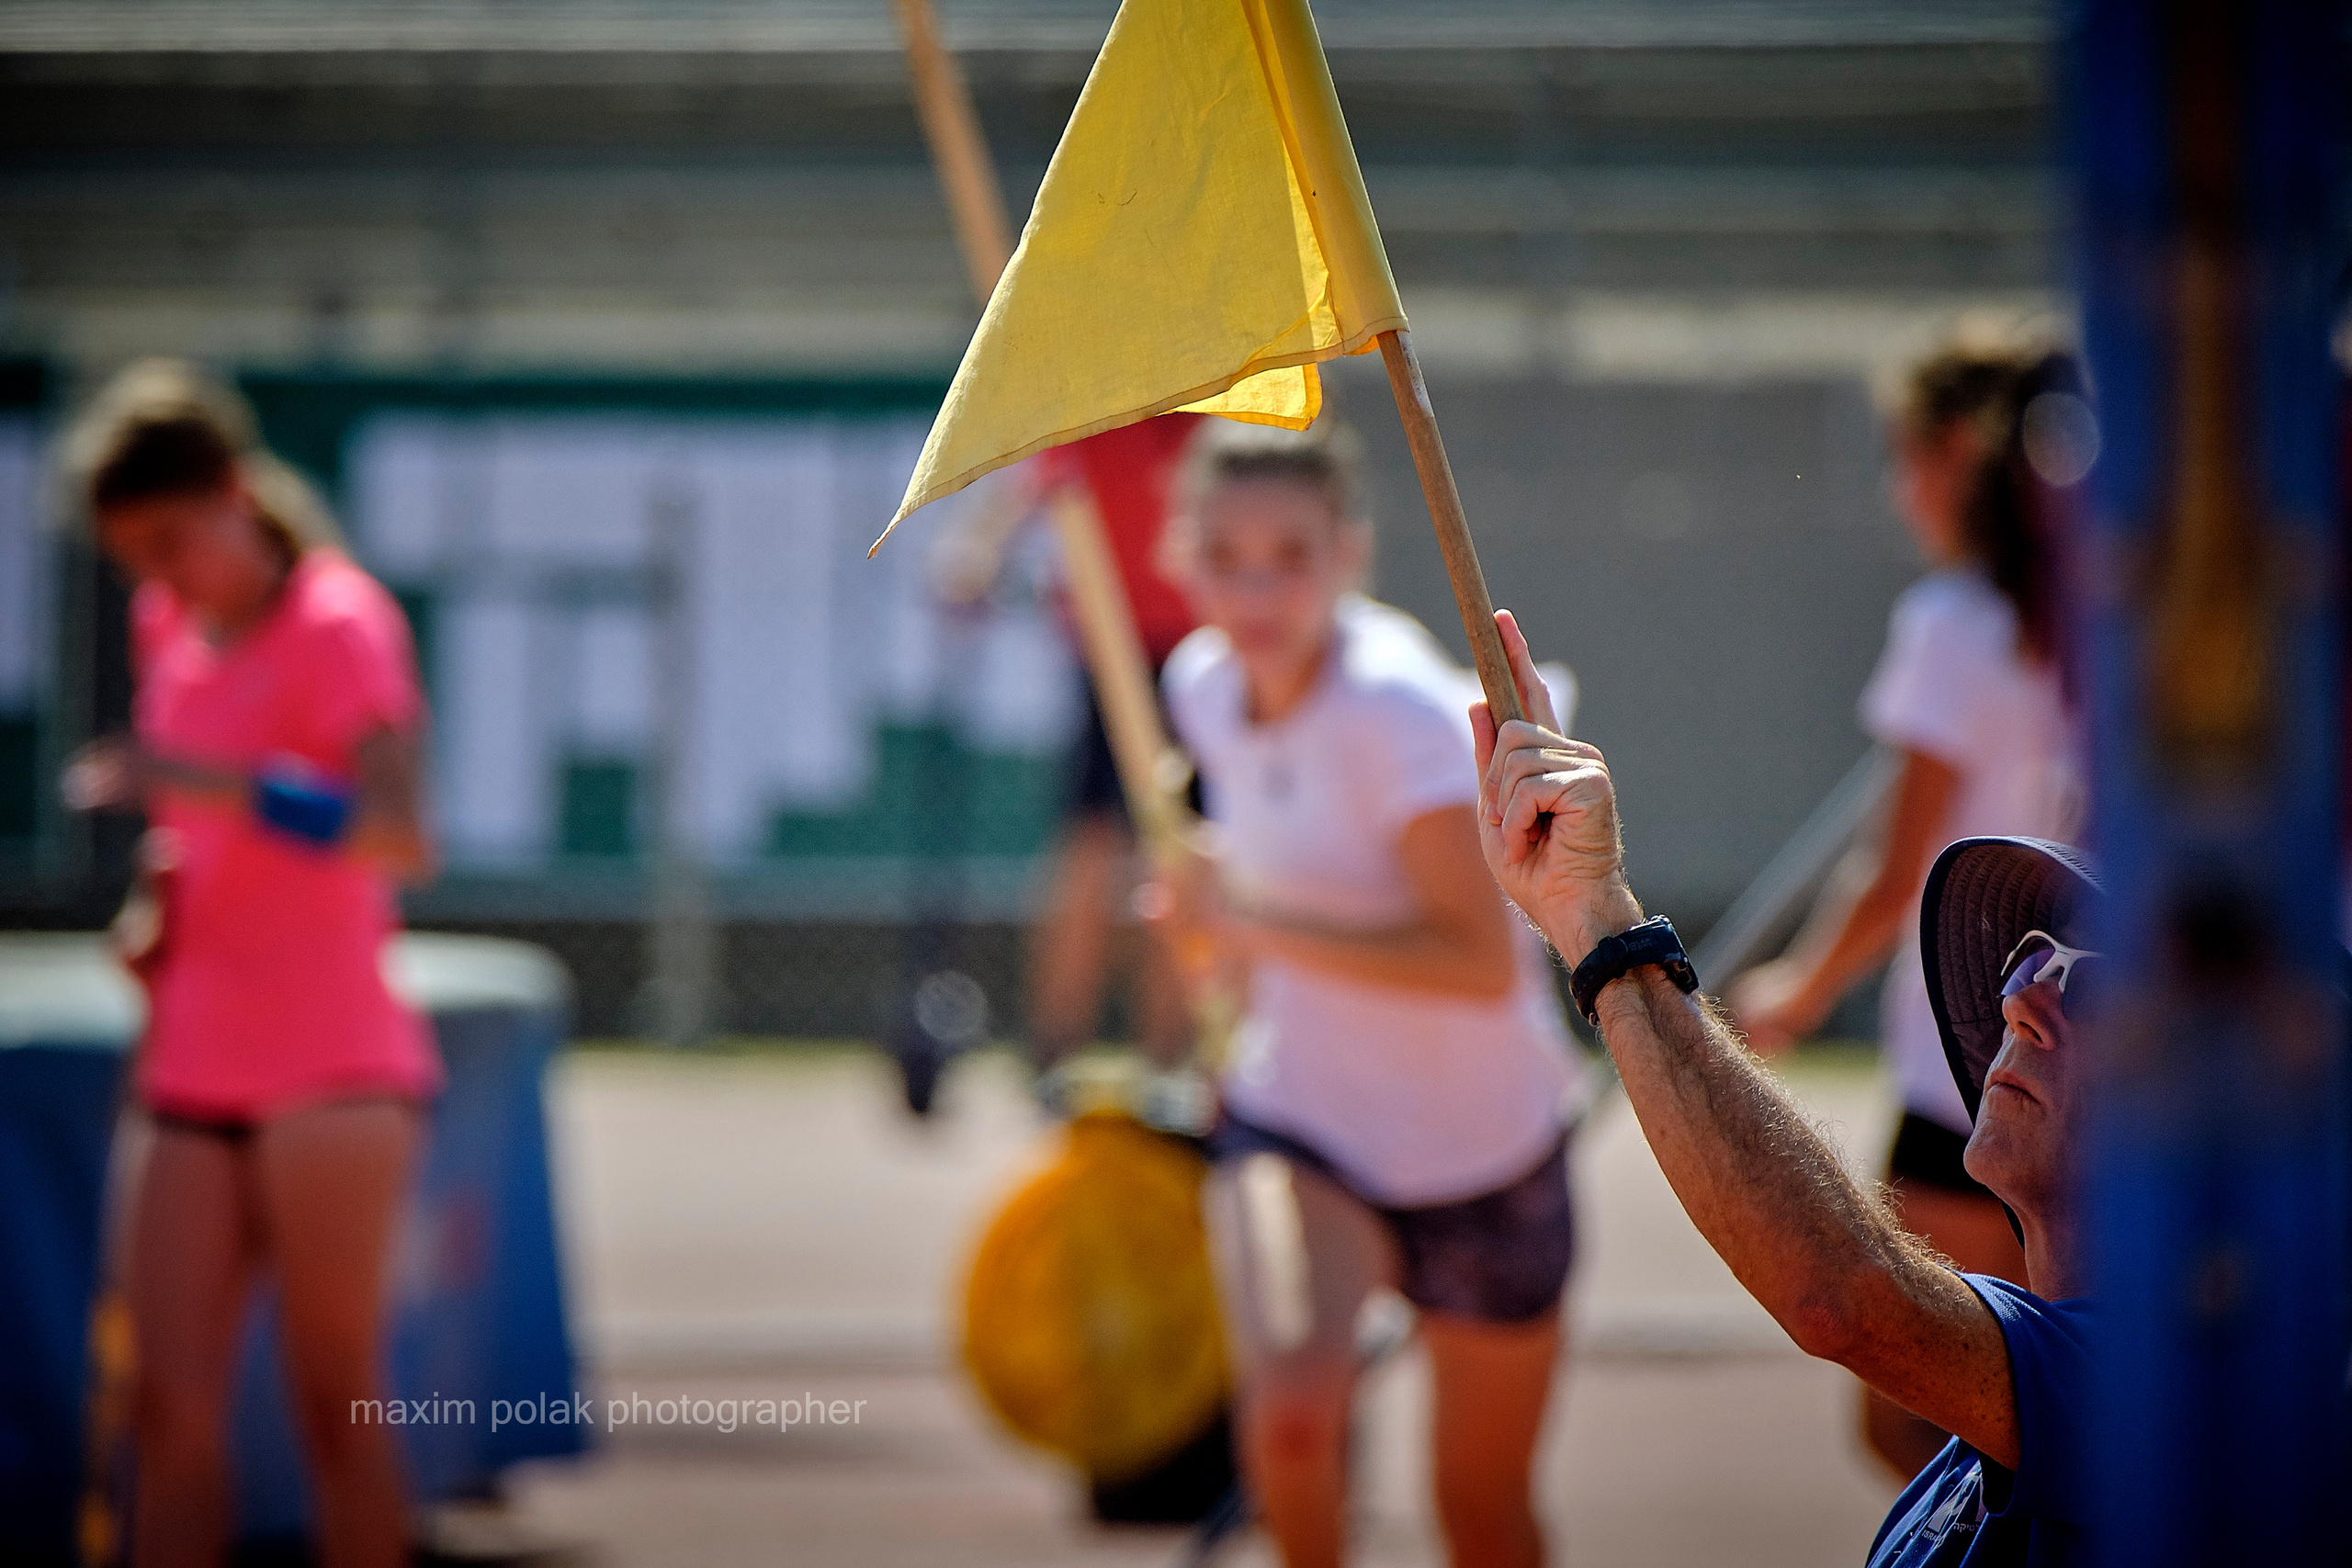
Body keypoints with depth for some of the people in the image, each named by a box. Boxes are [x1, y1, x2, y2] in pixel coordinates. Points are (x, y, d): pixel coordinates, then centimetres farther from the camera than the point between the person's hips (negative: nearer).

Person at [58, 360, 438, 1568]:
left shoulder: (338, 622, -9)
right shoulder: (168, 628, 12)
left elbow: (399, 836, -24)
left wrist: (202, 783, -33)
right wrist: (154, 891, 9)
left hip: (330, 1072, -6)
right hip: (197, 1073, 6)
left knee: (333, 1403, -3)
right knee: (171, 1406, 0)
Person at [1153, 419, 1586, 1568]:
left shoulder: (1396, 711, -24)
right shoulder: (1204, 686, -5)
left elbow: (1484, 962, -31)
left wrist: (1259, 929, -28)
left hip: (1483, 1142, -3)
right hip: (1297, 1122, 3)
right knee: (1289, 1407, -27)